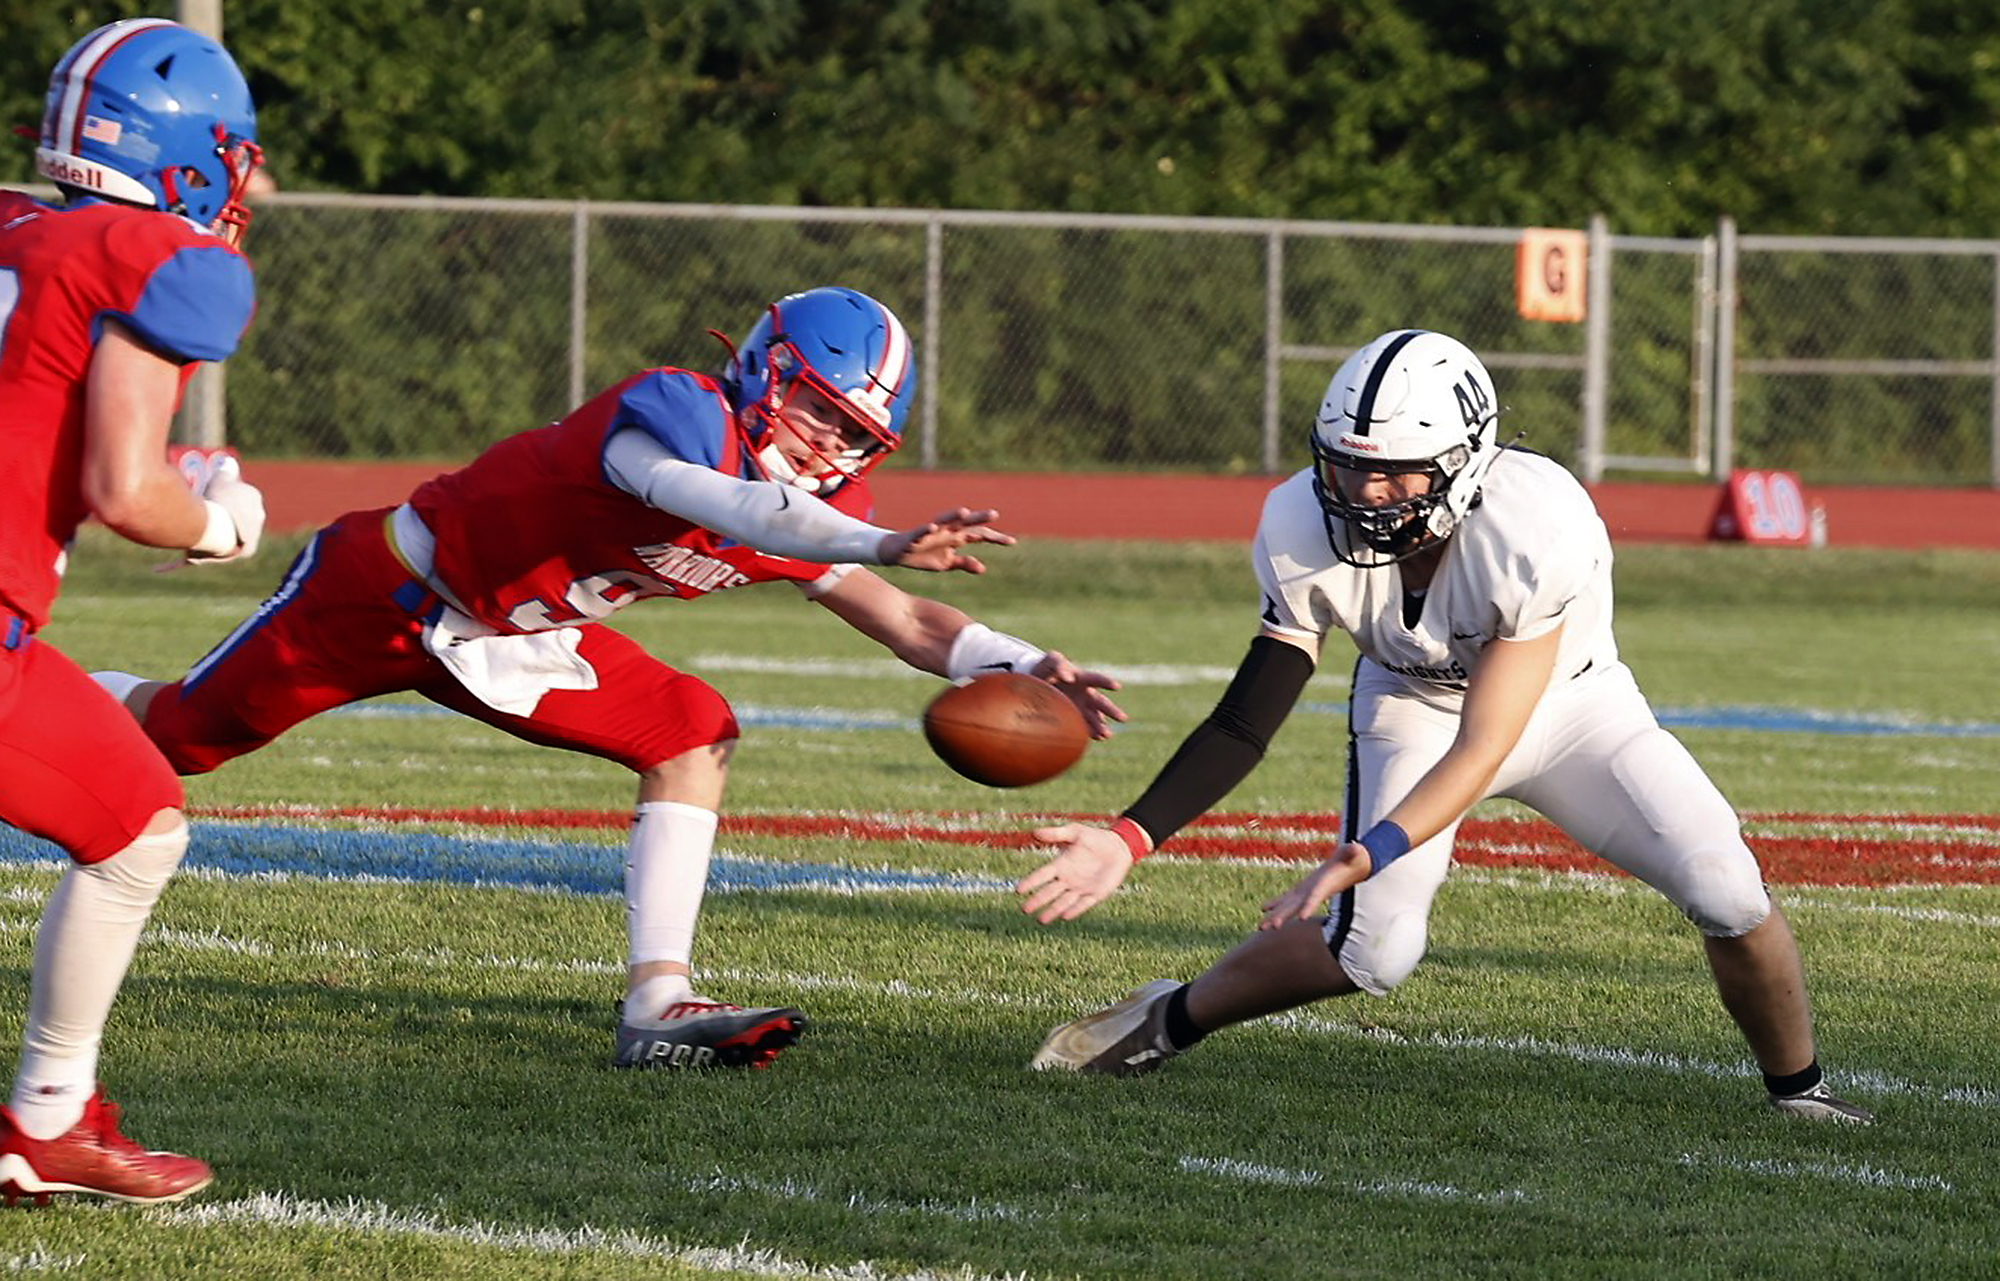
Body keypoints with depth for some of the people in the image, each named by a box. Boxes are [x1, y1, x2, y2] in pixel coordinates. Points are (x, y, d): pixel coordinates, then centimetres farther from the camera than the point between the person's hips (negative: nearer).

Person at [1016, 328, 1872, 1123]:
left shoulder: (1534, 530, -39)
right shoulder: (1307, 535, -27)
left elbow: (1483, 749, -36)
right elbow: (1247, 721, -20)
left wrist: (1358, 860, -47)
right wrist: (1130, 839, -32)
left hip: (1565, 700, -1)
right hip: (1415, 706, 1)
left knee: (1727, 896, -17)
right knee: (1374, 946, -19)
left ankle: (1796, 1088, 9)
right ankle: (1165, 1022, 6)